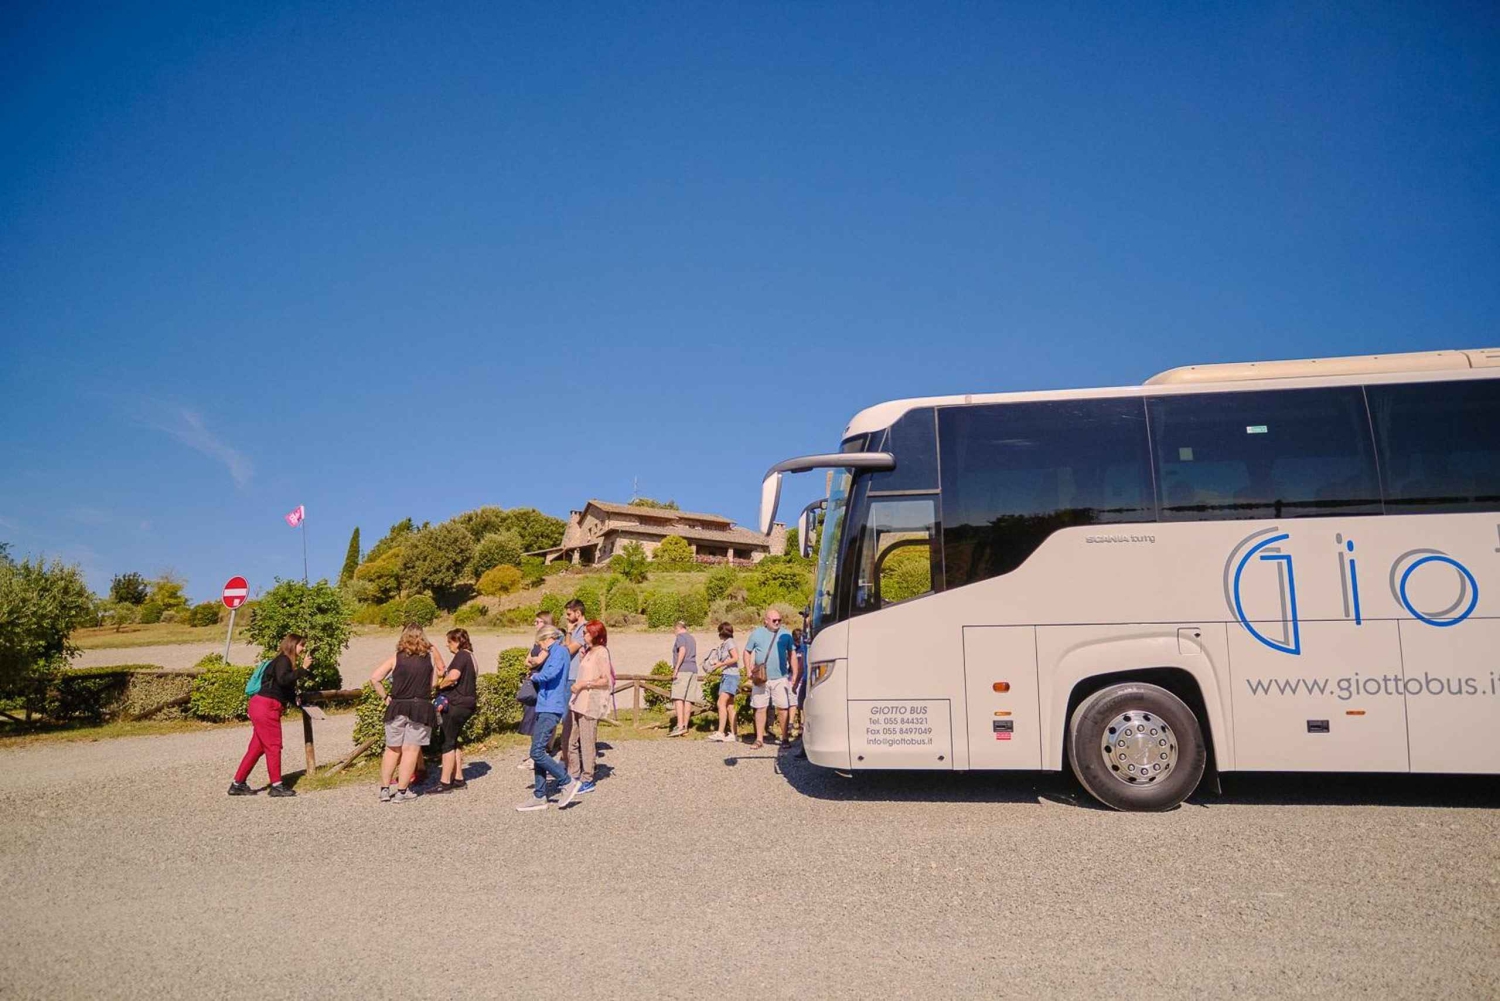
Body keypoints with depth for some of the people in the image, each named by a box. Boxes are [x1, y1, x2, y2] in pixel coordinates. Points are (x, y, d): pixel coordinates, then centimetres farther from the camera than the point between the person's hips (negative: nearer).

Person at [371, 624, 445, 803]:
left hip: (397, 708, 1)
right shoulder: (431, 656, 2)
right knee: (410, 750, 1)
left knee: (392, 750, 13)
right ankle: (401, 792, 0)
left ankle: (385, 789, 15)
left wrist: (385, 697, 3)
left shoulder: (396, 658, 2)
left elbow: (374, 678, -5)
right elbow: (434, 683, 4)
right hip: (421, 708, -1)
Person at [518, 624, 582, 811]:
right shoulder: (554, 653, 21)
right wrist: (536, 676, 1)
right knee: (538, 752, 10)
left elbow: (551, 672, -24)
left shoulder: (559, 650, -8)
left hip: (551, 708, -10)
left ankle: (568, 782, -4)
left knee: (537, 752, -13)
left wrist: (535, 677, -8)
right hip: (544, 707, 10)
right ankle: (539, 796, 14)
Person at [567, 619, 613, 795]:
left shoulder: (601, 652, -9)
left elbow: (605, 680, -16)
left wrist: (583, 684, -17)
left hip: (591, 703, -9)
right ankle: (573, 777, 21)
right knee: (572, 742, 11)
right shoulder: (588, 652, 18)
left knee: (587, 743, -3)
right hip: (579, 701, 9)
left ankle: (587, 781, 6)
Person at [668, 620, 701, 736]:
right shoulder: (692, 638, 22)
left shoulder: (680, 636, -2)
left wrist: (676, 668, -18)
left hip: (683, 670, -8)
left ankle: (680, 725, -21)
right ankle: (685, 726, 7)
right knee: (688, 699, 7)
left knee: (678, 698, -12)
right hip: (693, 670, 8)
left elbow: (682, 651, -18)